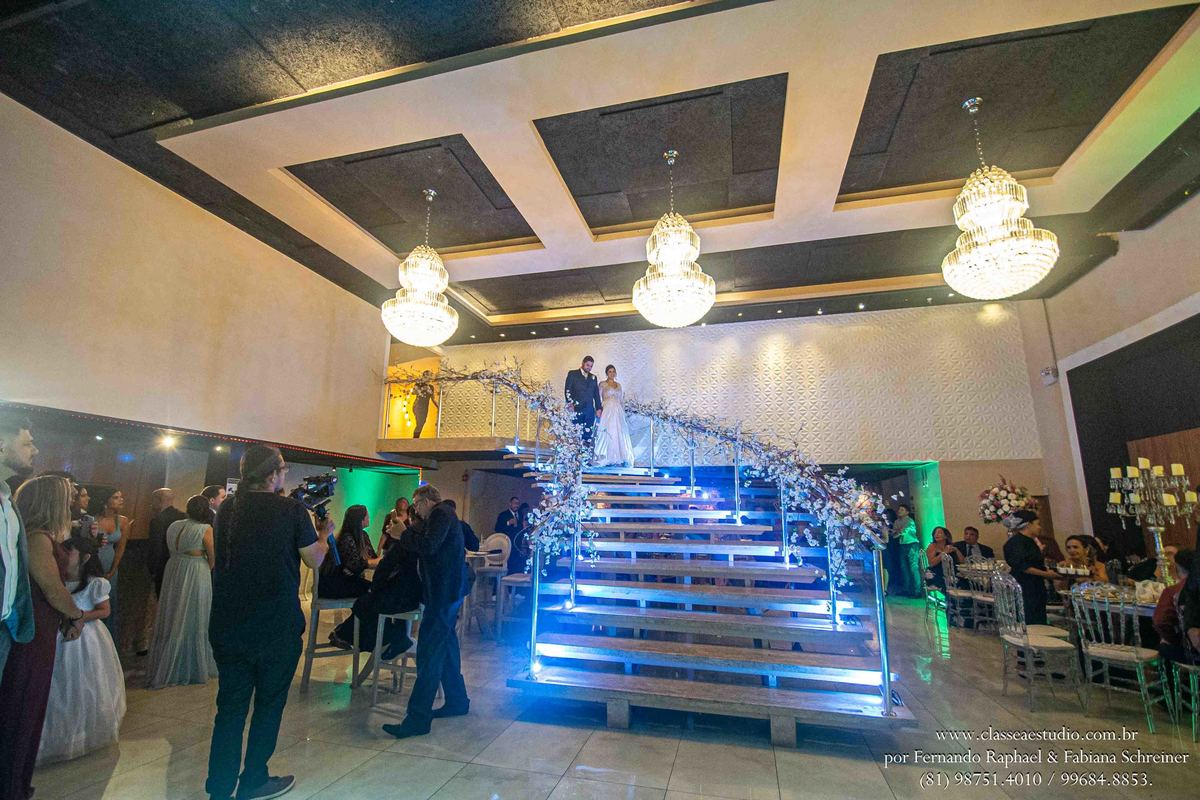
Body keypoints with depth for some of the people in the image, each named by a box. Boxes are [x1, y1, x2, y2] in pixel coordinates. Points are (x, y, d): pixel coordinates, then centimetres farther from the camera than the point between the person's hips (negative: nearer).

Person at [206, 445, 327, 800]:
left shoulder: (227, 509, 0)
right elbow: (314, 560, -7)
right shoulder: (292, 510, -15)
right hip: (276, 627, -4)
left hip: (228, 624, 4)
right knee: (269, 703, 14)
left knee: (230, 704, 15)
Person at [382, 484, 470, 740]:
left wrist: (402, 535, -13)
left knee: (429, 653, -8)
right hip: (447, 590, 11)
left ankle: (418, 718, -3)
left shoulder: (441, 513, -11)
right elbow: (425, 545, 18)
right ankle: (457, 701, 32)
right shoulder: (442, 515, 20)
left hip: (444, 591, -11)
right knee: (445, 646, 19)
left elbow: (429, 545, -24)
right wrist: (405, 533, 7)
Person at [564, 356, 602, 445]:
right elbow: (567, 390, 0)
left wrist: (598, 408, 10)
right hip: (576, 409, -4)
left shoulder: (593, 377, 19)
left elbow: (596, 393, 18)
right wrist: (570, 403, -12)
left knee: (588, 433, -1)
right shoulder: (572, 374, 6)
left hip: (589, 410, 4)